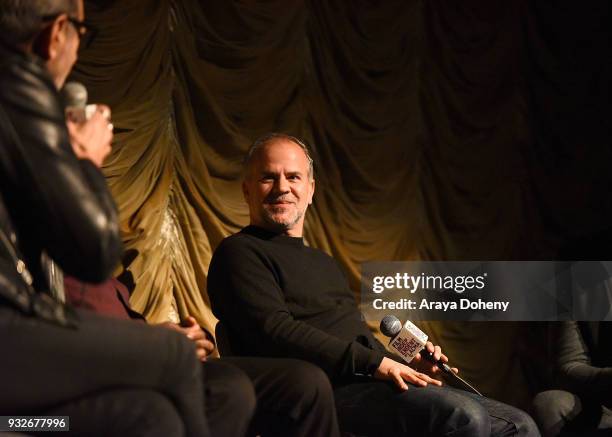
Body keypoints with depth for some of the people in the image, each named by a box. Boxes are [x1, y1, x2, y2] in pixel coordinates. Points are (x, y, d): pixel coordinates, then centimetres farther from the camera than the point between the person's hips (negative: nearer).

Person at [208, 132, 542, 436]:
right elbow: (275, 332, -13)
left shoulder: (325, 264, 31)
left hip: (371, 383, 9)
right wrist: (375, 363, -17)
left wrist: (404, 368, 11)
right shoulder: (239, 253, 2)